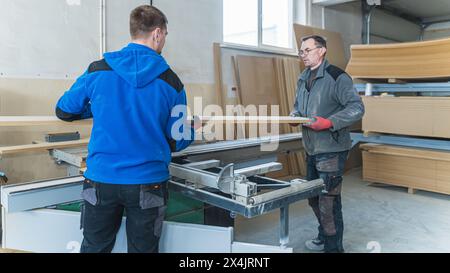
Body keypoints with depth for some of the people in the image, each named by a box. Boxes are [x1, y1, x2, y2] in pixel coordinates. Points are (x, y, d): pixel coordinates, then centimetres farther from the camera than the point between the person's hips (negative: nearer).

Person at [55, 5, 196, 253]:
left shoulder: (97, 71, -4)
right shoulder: (171, 82, -5)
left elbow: (64, 111, 10)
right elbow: (180, 141, 0)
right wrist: (189, 129, 22)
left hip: (101, 180, 1)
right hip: (148, 183, -1)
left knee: (94, 247, 19)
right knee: (143, 249, 16)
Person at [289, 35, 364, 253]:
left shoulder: (337, 77, -12)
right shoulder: (303, 79, 13)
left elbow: (356, 108, -16)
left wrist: (329, 122, -26)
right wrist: (294, 116, 1)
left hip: (331, 150, -8)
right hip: (311, 149, 9)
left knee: (328, 202, -3)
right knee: (314, 198, 20)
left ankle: (333, 247, 14)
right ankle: (324, 237, 39)